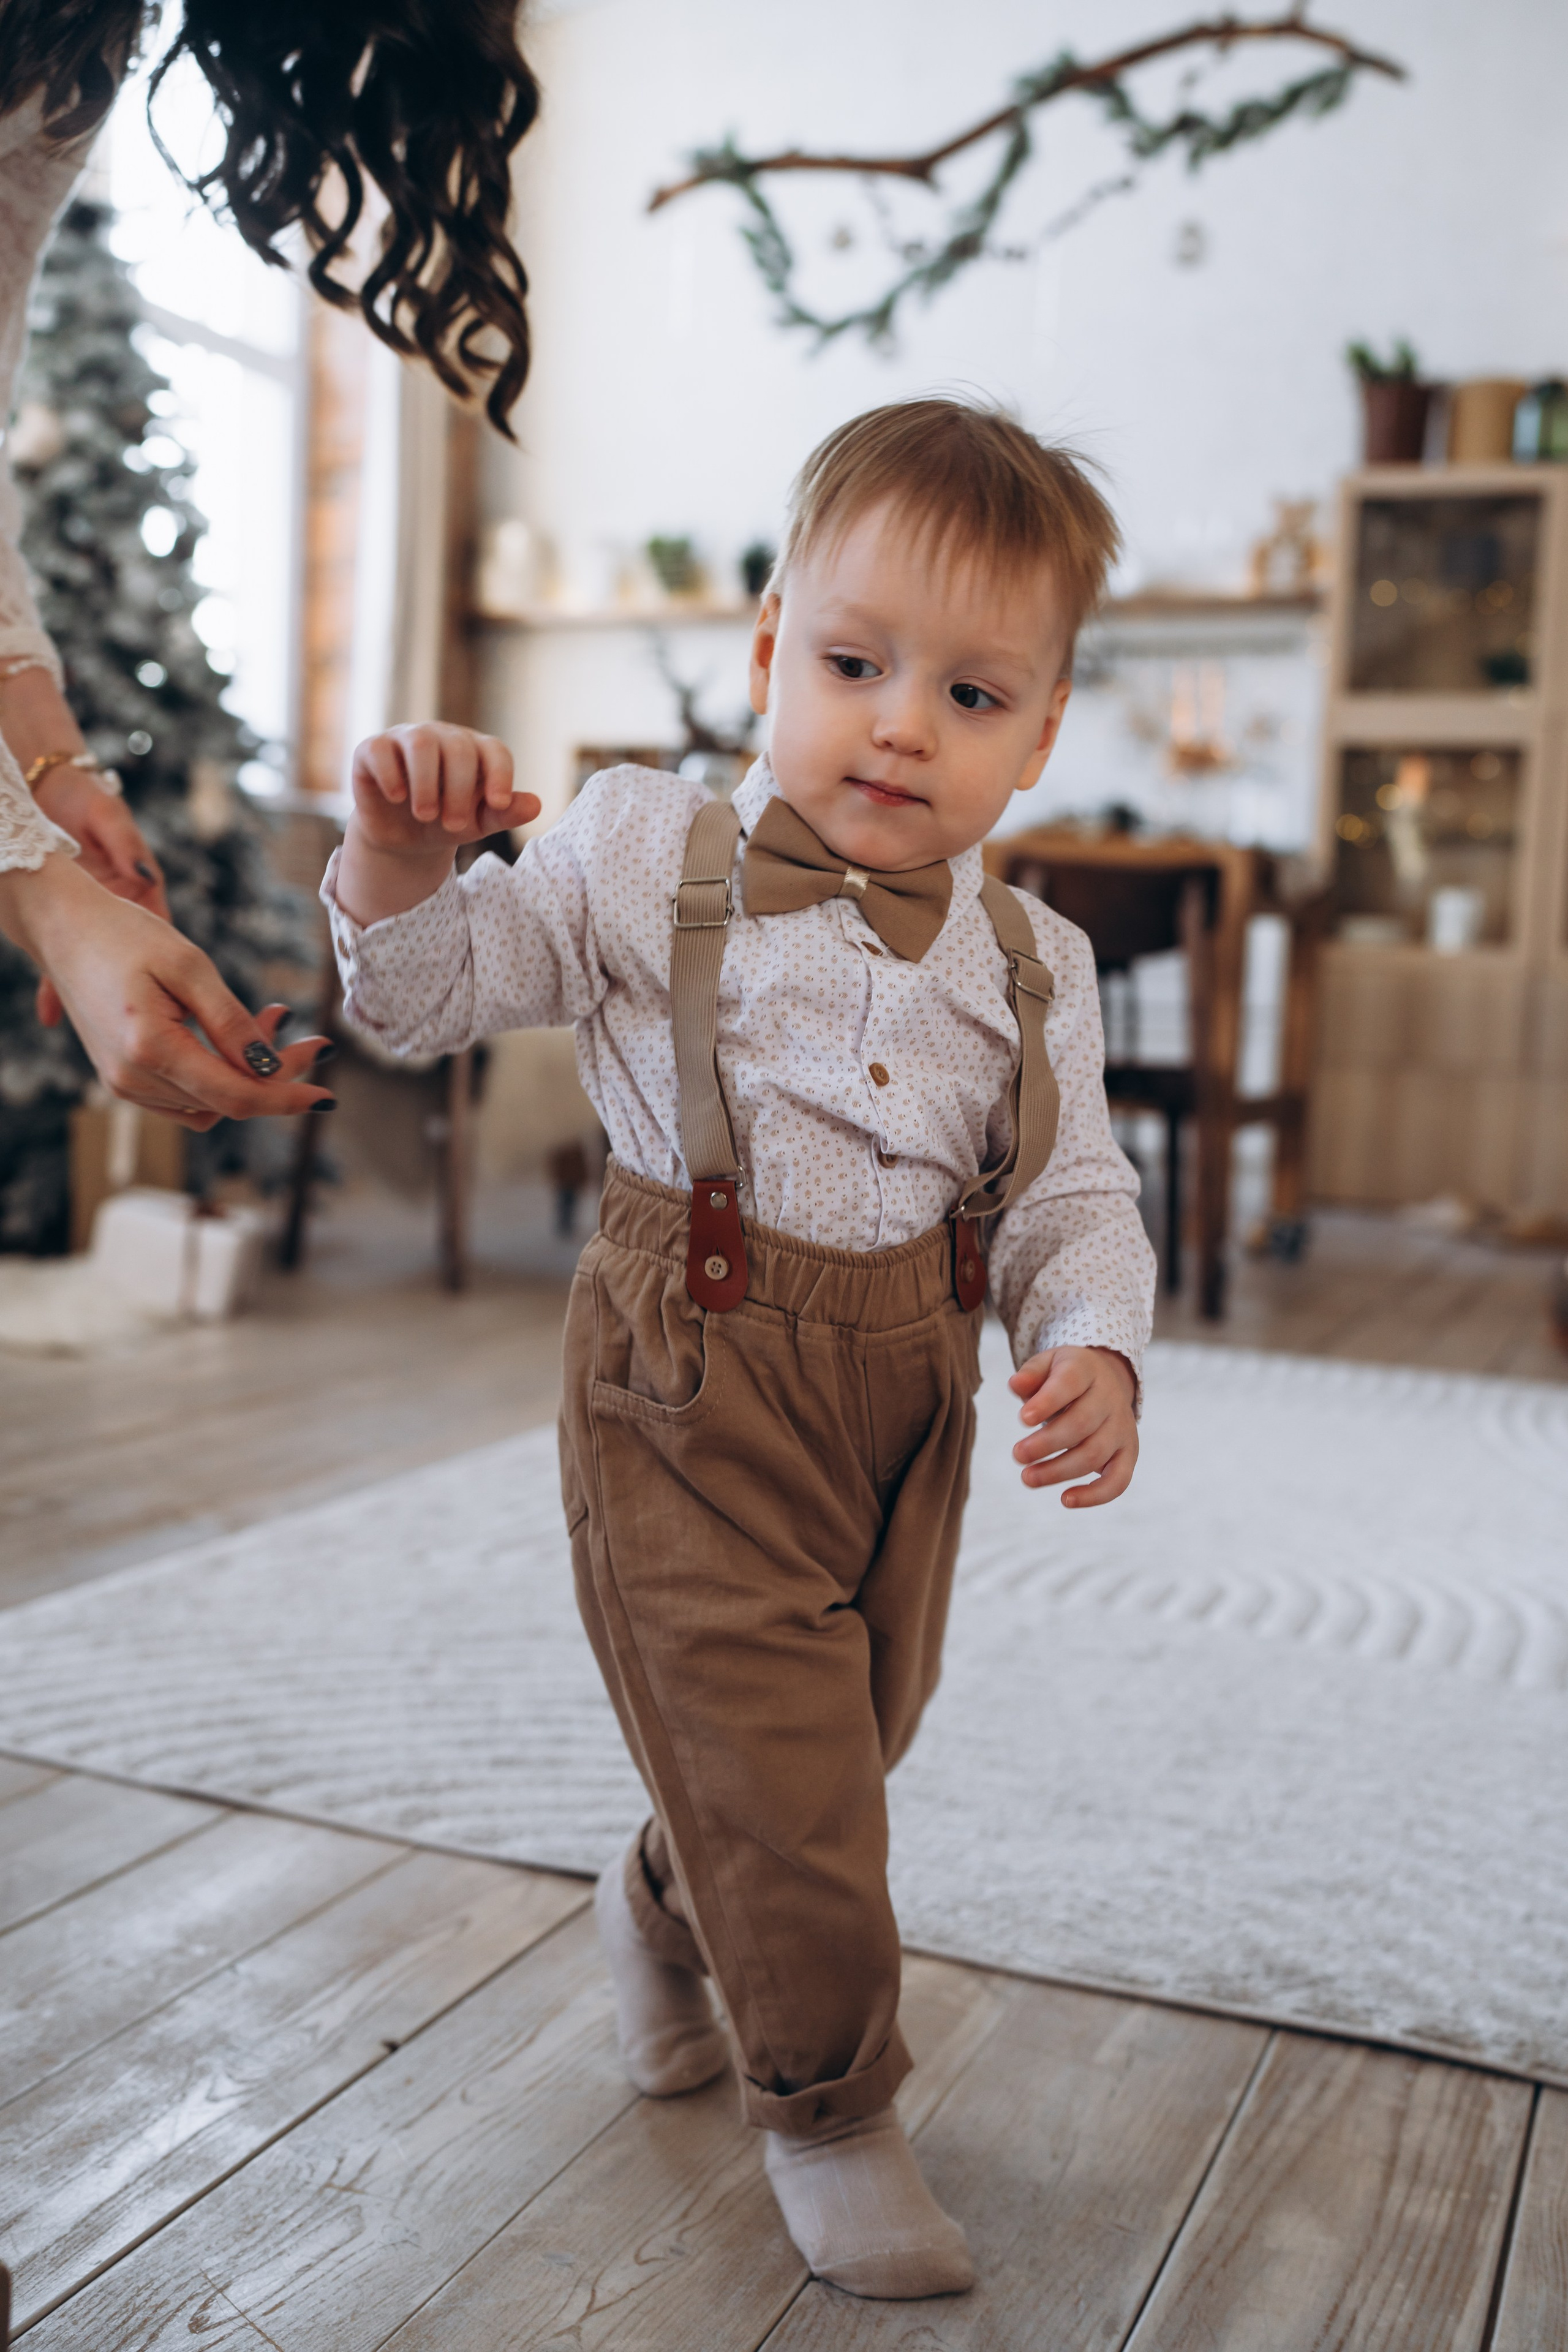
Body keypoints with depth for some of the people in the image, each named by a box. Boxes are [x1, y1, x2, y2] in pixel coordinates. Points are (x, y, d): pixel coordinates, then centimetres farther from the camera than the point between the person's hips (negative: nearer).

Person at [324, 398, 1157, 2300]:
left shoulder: (1029, 965, 0)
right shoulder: (647, 859, -8)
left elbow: (1074, 1199, 2)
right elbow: (435, 987, -4)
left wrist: (1096, 1351, -18)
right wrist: (400, 867, -25)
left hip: (907, 1390, 5)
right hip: (692, 1379, -4)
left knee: (856, 1730, 21)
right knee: (778, 1776, -2)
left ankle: (662, 1909, 54)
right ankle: (828, 2107, 26)